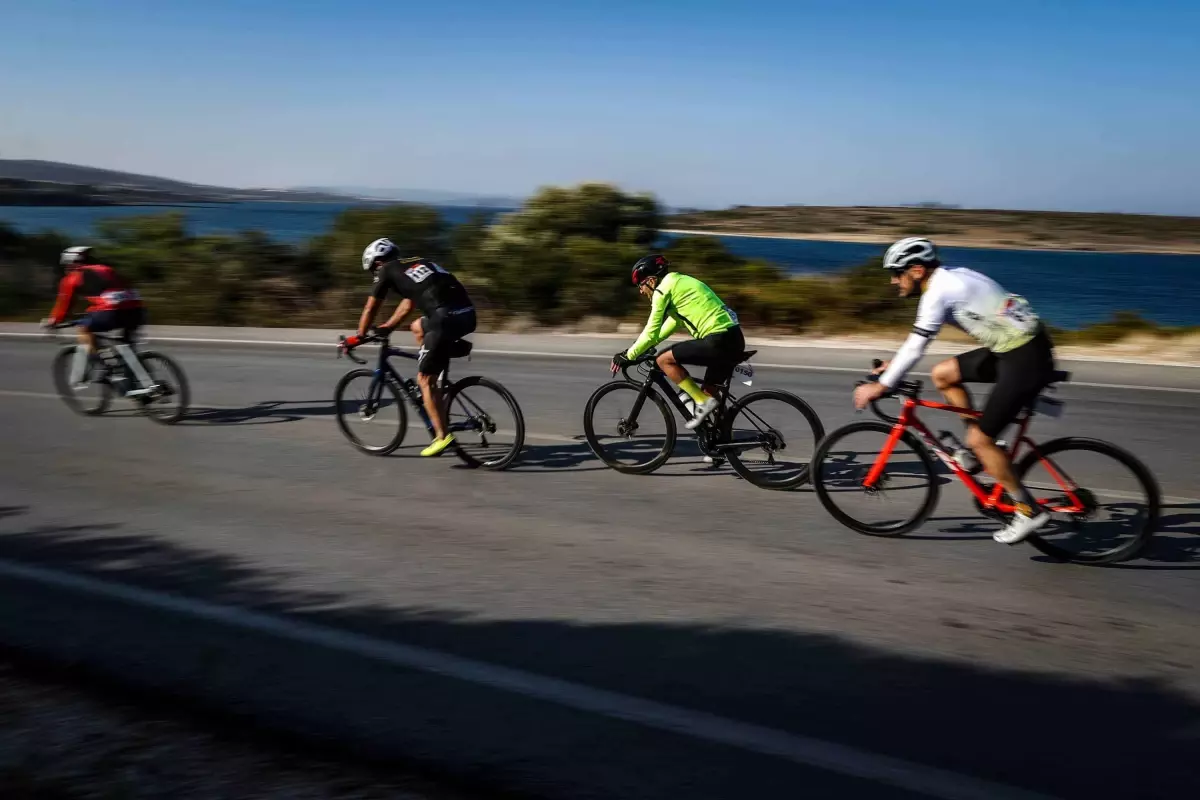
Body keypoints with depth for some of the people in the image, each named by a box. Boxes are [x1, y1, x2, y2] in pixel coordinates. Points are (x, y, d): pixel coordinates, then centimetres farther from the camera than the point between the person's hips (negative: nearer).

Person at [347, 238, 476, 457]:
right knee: (417, 327, 32)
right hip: (468, 315, 8)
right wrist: (387, 327, 50)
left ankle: (442, 435, 0)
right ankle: (433, 386, 27)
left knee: (424, 379, 4)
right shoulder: (418, 263, 31)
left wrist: (358, 337, 33)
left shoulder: (388, 271, 11)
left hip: (446, 319, -8)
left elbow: (370, 309, 19)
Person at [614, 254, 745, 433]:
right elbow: (673, 321, 32)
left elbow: (651, 332, -5)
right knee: (708, 392, 18)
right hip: (734, 340, 10)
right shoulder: (678, 283, 24)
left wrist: (628, 355, 7)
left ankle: (703, 402, -3)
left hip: (718, 341, -10)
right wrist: (638, 347, 31)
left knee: (664, 360, -2)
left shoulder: (663, 289, -4)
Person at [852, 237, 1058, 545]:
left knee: (979, 438, -6)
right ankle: (977, 451, 21)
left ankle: (1029, 510, 6)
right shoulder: (950, 278, 13)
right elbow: (918, 337, 26)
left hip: (1026, 358, -10)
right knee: (943, 374, 16)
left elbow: (916, 347, -15)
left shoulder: (939, 291, -15)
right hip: (1013, 348, 10)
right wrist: (893, 364, 29)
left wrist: (881, 386, -8)